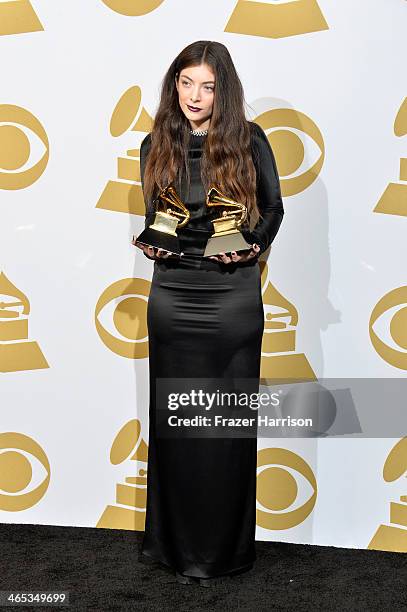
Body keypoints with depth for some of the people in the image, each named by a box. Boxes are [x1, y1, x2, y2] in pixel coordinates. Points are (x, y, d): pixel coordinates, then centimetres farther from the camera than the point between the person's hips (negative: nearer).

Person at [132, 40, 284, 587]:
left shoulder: (249, 140, 0)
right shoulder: (157, 146, 7)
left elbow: (273, 207, 8)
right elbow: (153, 217, 14)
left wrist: (254, 248, -8)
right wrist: (151, 246, -7)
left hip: (233, 296, -2)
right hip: (172, 294, 2)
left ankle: (224, 548, 21)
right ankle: (176, 543, 24)